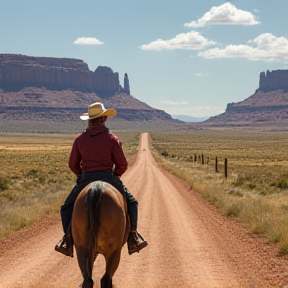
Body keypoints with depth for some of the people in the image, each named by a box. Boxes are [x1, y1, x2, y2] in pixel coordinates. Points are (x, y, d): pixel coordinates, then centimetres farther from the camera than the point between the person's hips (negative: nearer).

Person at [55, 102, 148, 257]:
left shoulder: (80, 139, 1)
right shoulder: (111, 139, -5)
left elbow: (72, 164, 6)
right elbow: (122, 164, -4)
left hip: (85, 180, 1)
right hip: (108, 179, -1)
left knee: (67, 207, 20)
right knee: (131, 202, 19)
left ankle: (68, 240, 7)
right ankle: (133, 236, 9)